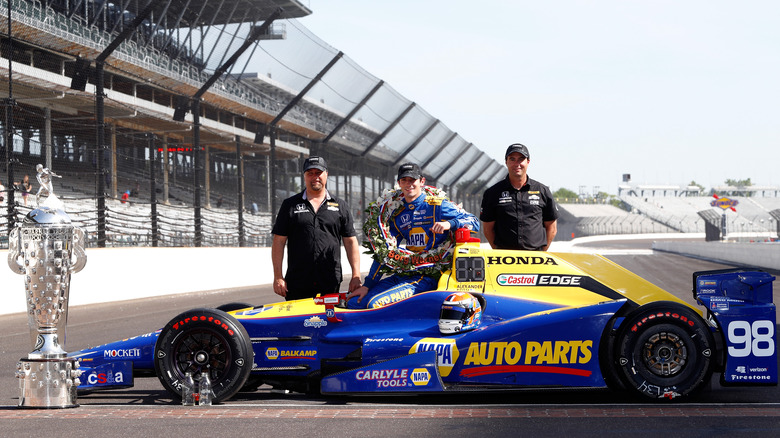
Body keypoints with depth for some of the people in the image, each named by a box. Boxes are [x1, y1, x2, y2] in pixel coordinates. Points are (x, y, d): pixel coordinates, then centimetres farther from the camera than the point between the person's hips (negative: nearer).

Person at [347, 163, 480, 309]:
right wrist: (367, 285, 11)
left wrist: (449, 223, -24)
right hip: (402, 274, 7)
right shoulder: (397, 215, 16)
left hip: (428, 277, -7)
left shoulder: (438, 206, 0)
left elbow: (474, 222, -5)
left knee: (375, 303, -26)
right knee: (354, 302, -2)